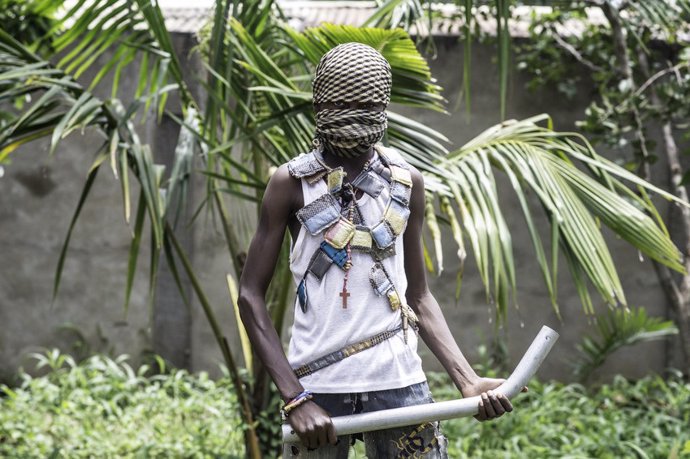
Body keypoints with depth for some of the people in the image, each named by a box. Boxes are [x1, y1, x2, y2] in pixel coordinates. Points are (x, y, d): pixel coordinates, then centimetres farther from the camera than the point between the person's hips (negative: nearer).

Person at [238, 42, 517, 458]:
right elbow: (251, 295, -2)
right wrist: (295, 398, -11)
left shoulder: (407, 182, 8)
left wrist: (468, 380, 0)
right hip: (317, 386, -2)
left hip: (398, 382, 2)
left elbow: (418, 296, 13)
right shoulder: (292, 183, -1)